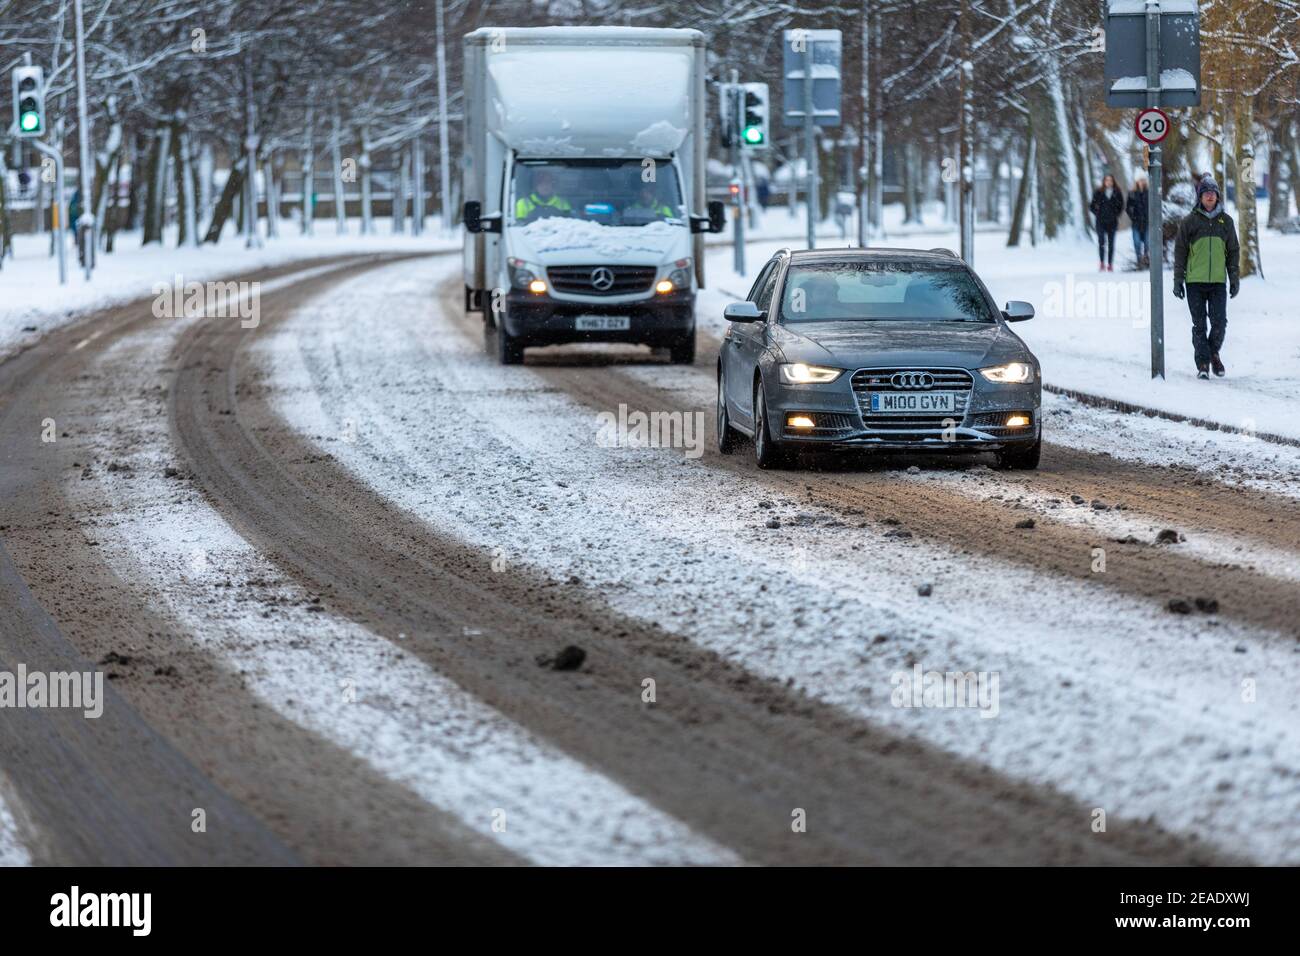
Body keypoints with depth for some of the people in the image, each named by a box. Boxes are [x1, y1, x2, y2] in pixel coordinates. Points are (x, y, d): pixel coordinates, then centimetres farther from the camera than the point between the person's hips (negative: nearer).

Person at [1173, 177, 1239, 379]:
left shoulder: (1226, 221, 8)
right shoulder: (1189, 221, 1)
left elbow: (1233, 252, 14)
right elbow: (1180, 252, 4)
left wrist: (1235, 279, 10)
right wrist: (1178, 280, 1)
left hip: (1218, 281, 1)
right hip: (1195, 281, -1)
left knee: (1219, 323, -5)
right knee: (1199, 324, 1)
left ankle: (1214, 353, 19)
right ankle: (1203, 363, 9)